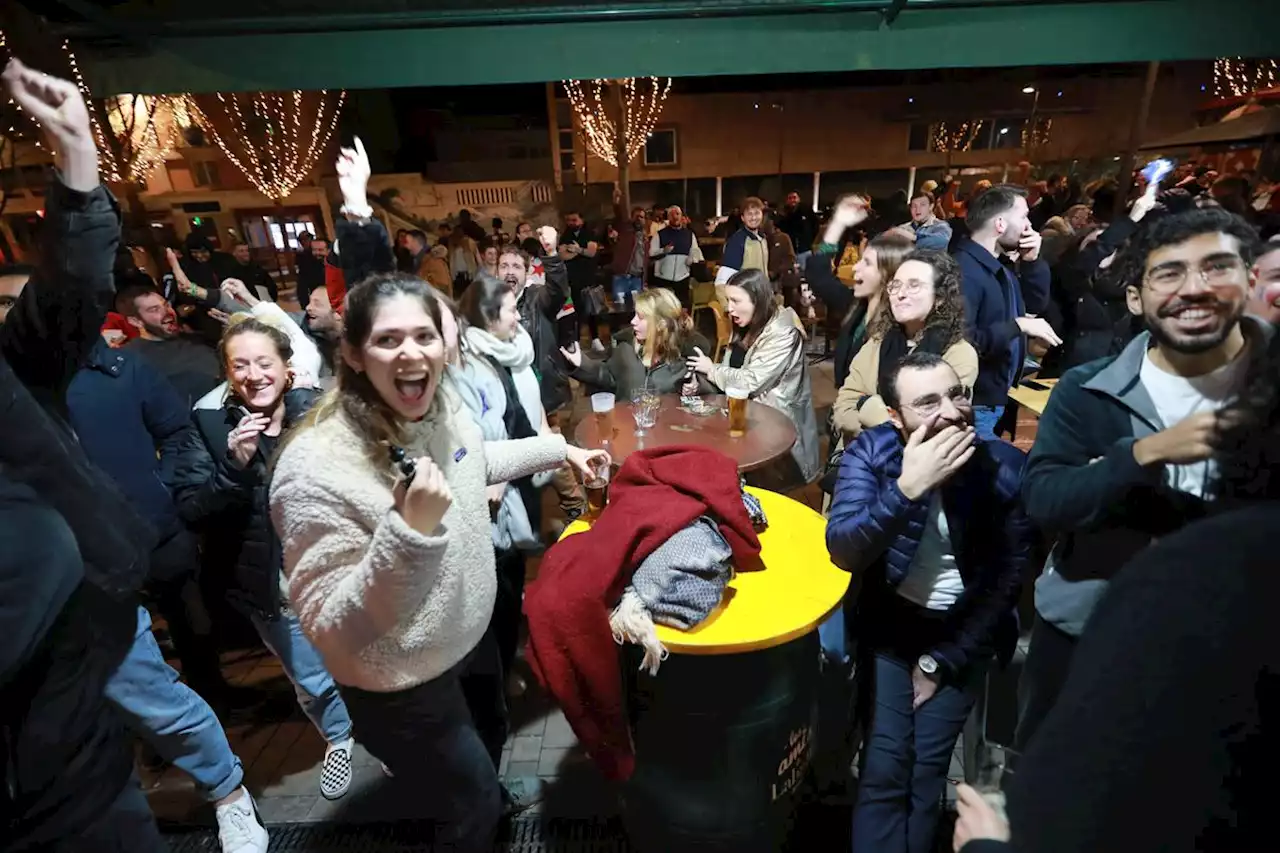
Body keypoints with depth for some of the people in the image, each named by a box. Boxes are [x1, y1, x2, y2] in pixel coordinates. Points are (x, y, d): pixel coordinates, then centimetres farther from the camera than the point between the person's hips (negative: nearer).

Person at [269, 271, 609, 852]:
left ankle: (488, 801, 69)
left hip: (470, 632, 7)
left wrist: (559, 449, 12)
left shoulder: (443, 408, -12)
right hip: (401, 685, -7)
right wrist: (410, 530, -42)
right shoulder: (316, 468, -33)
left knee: (491, 733, 36)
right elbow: (329, 627, -29)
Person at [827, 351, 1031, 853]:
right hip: (890, 620, 0)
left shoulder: (1007, 468, -14)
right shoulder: (871, 451, -15)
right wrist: (907, 488, -40)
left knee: (926, 767, 1)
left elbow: (1010, 578, -6)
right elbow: (842, 550, -27)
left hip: (965, 630, 1)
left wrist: (941, 661, -4)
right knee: (883, 766, -5)